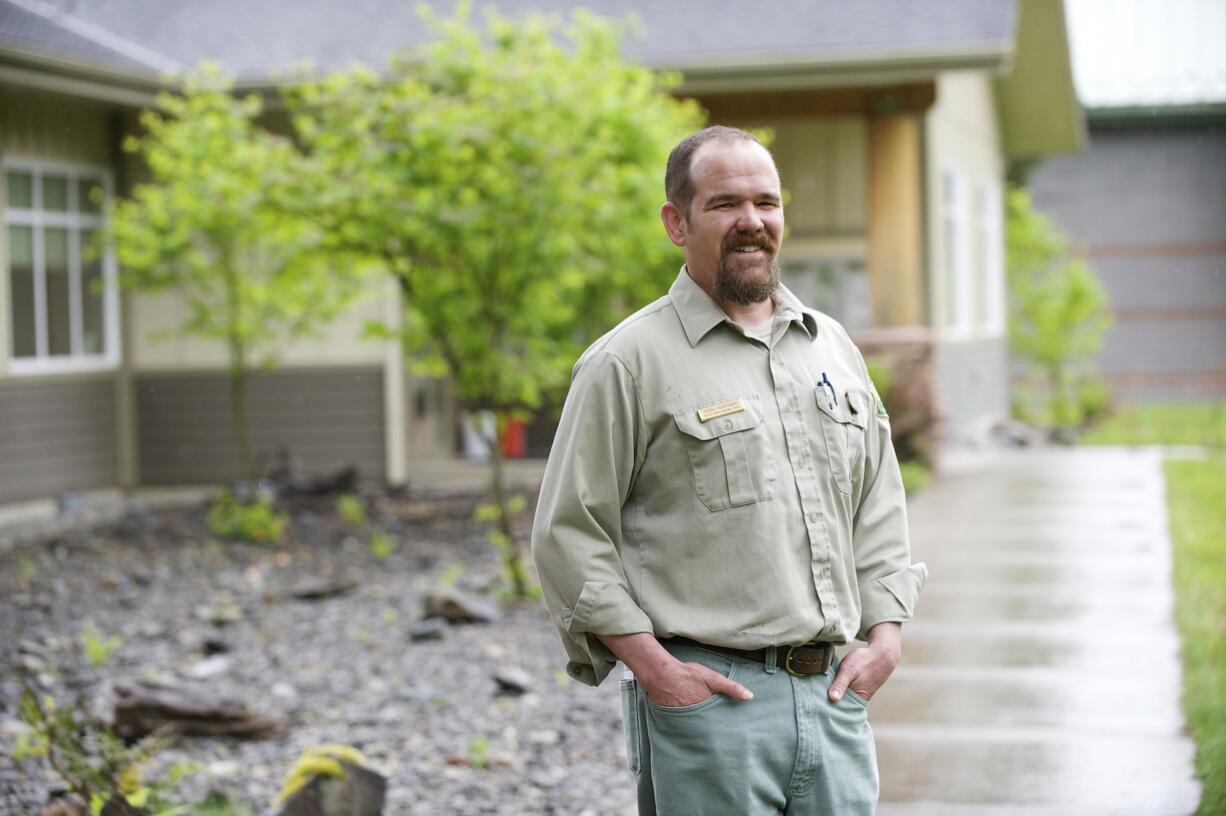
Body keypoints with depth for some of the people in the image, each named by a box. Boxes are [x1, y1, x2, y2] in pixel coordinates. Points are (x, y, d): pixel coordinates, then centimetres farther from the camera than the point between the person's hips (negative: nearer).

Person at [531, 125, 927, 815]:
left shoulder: (831, 346, 15)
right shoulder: (628, 362, -3)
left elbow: (880, 504, 20)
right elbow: (569, 536, -5)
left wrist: (886, 636, 8)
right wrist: (654, 667, -11)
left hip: (834, 694, 5)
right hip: (707, 701, -5)